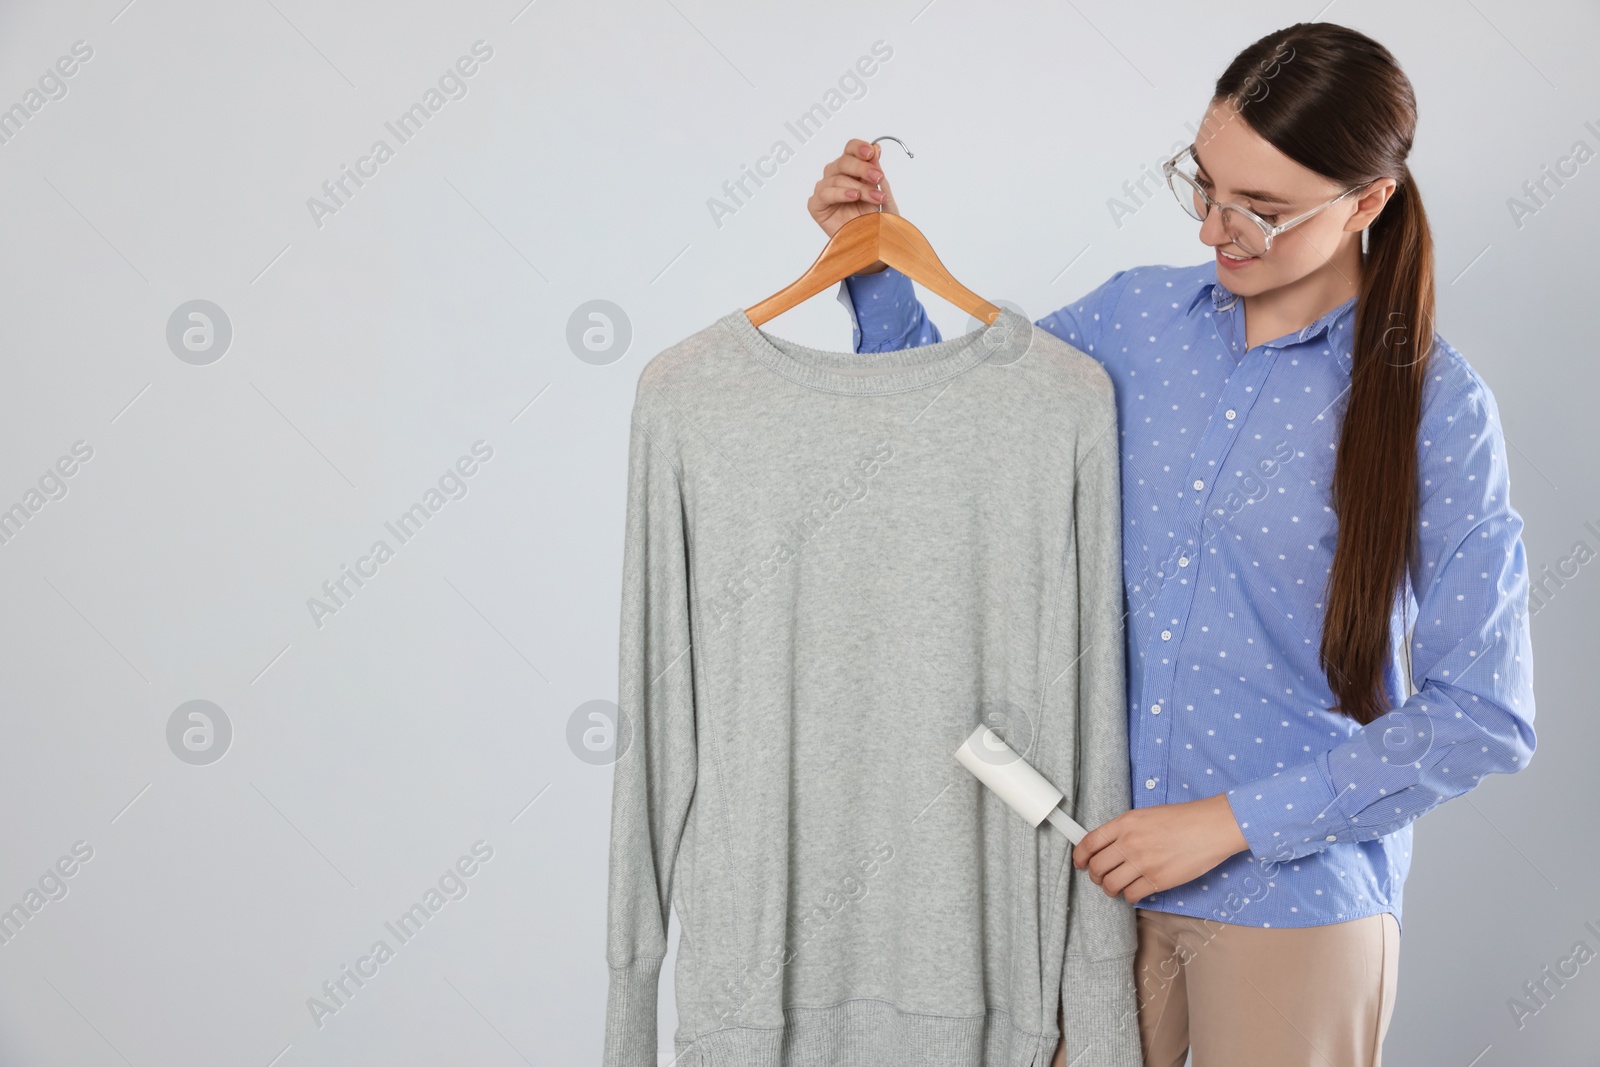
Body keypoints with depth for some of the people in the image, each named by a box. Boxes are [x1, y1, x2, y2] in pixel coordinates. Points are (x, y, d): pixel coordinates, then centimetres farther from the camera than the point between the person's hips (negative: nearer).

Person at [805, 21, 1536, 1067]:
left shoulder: (1437, 409, -12)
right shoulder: (1136, 315, -1)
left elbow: (1481, 716, -11)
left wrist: (1232, 820, -15)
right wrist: (877, 263, -3)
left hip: (1293, 894, -3)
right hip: (1103, 860, 4)